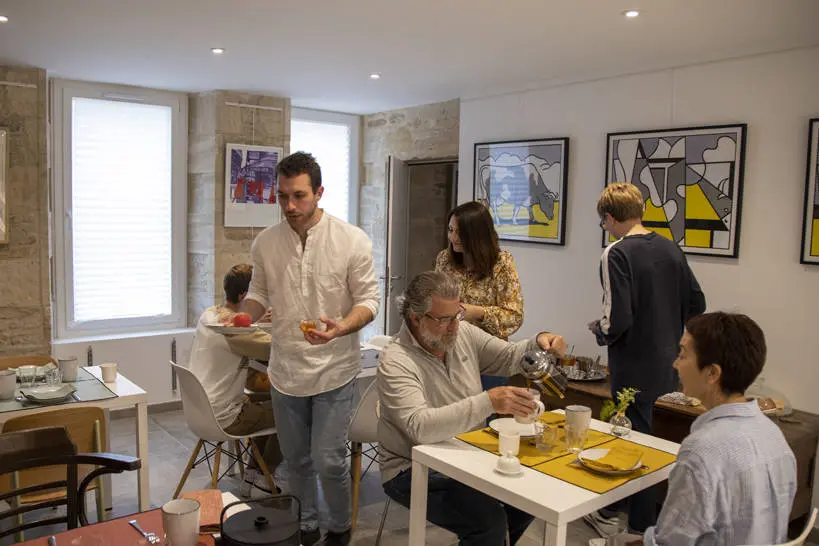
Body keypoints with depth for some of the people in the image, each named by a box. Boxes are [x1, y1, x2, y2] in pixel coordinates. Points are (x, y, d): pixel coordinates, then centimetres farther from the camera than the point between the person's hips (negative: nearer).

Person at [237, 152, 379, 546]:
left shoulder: (353, 241, -11)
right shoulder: (265, 243, -1)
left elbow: (368, 299, -8)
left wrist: (342, 328, -27)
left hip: (334, 370, -3)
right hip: (285, 371, 4)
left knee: (328, 461, -1)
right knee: (296, 461, 17)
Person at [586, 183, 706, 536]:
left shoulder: (616, 254, -17)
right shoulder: (670, 248, 3)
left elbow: (617, 318, -23)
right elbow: (696, 303, 7)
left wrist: (600, 332, -3)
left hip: (634, 365, -7)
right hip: (668, 362, 7)